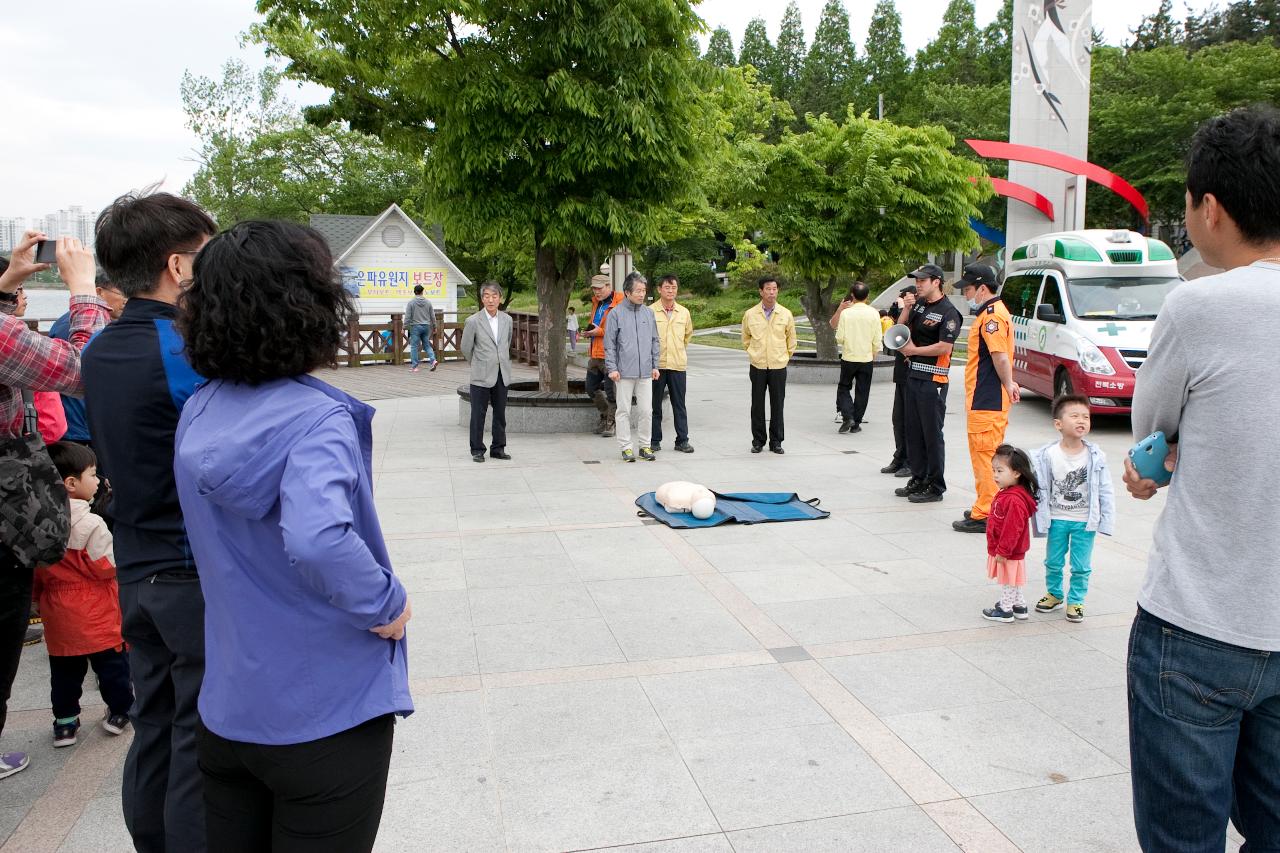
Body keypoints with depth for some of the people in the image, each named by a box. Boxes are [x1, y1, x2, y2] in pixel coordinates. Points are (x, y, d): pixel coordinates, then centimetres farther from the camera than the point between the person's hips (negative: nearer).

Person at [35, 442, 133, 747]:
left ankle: (64, 722, 25)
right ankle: (119, 710, 24)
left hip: (58, 614, 6)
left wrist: (40, 597, 21)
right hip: (95, 613, -6)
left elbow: (36, 571, 8)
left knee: (64, 670, 17)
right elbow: (108, 567, -18)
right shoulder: (91, 524, -23)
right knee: (112, 663, 12)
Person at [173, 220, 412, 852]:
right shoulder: (316, 418, -23)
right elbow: (317, 539, -38)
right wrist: (386, 605, -25)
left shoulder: (197, 413, -1)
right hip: (326, 716, -6)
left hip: (226, 710, 6)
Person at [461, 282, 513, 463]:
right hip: (481, 376, -4)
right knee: (478, 414, 2)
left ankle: (498, 448, 21)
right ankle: (477, 450, 12)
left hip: (502, 375, 4)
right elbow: (466, 348, 2)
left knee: (500, 414, 10)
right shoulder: (473, 321, -8)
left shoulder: (507, 319, 5)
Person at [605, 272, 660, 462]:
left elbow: (654, 341, 15)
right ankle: (626, 447, 11)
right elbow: (609, 343, -1)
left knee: (646, 411, 5)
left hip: (645, 372, 3)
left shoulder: (649, 313, 9)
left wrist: (655, 365, 9)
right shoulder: (617, 313, -2)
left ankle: (645, 446, 16)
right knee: (624, 411, 3)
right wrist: (612, 368, -7)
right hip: (624, 372, -3)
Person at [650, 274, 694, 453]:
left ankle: (682, 440, 12)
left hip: (678, 364, 3)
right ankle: (654, 440, 14)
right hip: (656, 365, -2)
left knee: (680, 405, 6)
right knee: (655, 405, 5)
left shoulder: (684, 312, 8)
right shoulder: (650, 311, -3)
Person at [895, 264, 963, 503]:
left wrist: (913, 350, -9)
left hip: (933, 379, -8)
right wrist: (906, 309, 0)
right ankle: (918, 480, 25)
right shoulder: (918, 304, 13)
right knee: (913, 431, 13)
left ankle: (936, 487, 5)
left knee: (932, 434, -3)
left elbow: (944, 347, -18)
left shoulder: (948, 312, -11)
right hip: (913, 375, 8)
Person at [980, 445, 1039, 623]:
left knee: (1007, 580, 6)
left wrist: (1003, 551, -23)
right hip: (1006, 550, 10)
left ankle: (1005, 610, 20)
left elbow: (1012, 529, -28)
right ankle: (1019, 606, 35)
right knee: (1010, 580, 22)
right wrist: (1000, 549, 23)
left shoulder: (1014, 500, -29)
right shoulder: (1005, 493, 6)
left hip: (1008, 553, -10)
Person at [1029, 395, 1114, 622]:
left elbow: (1106, 491, -5)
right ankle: (1054, 594, 36)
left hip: (1085, 521, 0)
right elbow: (1041, 489, -6)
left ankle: (1076, 601, 27)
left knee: (1081, 566, 9)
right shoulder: (1048, 455, -12)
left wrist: (1106, 520, -6)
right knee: (1053, 562, 15)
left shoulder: (1095, 456, -11)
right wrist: (1042, 519, -4)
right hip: (1057, 519, 1)